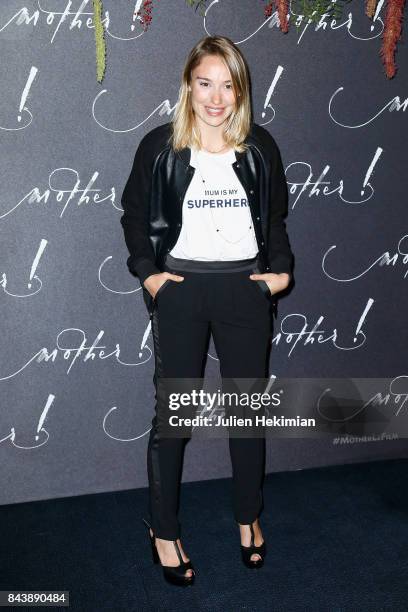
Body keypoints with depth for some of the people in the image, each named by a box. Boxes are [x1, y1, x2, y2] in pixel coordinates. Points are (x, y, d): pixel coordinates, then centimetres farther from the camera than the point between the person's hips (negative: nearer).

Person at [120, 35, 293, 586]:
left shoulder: (260, 146, 3)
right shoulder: (160, 146, -2)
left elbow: (276, 215, 13)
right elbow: (134, 214, 6)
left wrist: (280, 268, 1)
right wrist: (147, 271, -5)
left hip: (246, 289, 2)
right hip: (181, 290, -2)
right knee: (172, 413, 4)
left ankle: (249, 517, 32)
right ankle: (163, 531, 22)